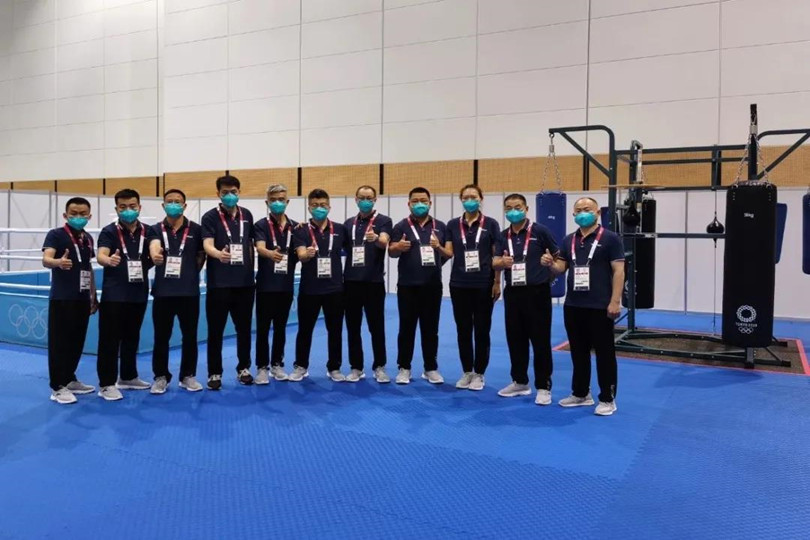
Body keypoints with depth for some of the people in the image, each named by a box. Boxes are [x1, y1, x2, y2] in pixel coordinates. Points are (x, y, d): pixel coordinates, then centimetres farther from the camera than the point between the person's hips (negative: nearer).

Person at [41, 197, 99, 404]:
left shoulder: (88, 238, 11)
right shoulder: (55, 235, -8)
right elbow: (46, 259, -25)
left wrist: (93, 296, 19)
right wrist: (59, 262, -48)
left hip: (82, 298, 7)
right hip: (61, 298, -6)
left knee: (77, 341, 13)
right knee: (59, 342, -2)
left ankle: (70, 380, 26)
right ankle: (57, 387, 4)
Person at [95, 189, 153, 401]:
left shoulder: (147, 231, 4)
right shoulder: (109, 231, -7)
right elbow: (101, 255, -24)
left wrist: (145, 267, -3)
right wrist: (109, 260, -45)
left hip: (139, 294, 4)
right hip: (113, 295, -4)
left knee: (132, 337, 16)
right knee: (110, 339, -1)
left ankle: (128, 377, 30)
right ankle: (107, 384, 7)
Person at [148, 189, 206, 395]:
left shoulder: (195, 229, 1)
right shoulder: (156, 229, 2)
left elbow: (201, 255, 12)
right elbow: (154, 247, -20)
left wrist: (191, 273, 5)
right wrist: (155, 255, -42)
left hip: (189, 291, 0)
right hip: (163, 291, 0)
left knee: (190, 336, 7)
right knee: (161, 337, 7)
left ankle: (188, 376, 21)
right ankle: (161, 376, 21)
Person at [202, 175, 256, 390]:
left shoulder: (247, 215, 9)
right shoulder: (210, 217, -4)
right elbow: (207, 244, -17)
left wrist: (252, 271, 12)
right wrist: (218, 254, -39)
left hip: (245, 282, 4)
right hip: (219, 283, -3)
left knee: (244, 328, 10)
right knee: (216, 330, 3)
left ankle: (244, 368, 25)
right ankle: (214, 373, 15)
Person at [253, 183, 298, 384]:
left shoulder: (295, 226, 8)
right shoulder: (261, 225, -5)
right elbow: (260, 248, -23)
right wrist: (271, 253, -44)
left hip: (286, 285, 4)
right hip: (266, 285, -3)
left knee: (280, 328, 12)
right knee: (263, 328, 2)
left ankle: (277, 364, 23)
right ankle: (262, 367, 11)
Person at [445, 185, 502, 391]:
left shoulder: (490, 224, 0)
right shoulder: (453, 224, 6)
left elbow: (497, 255, -1)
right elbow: (449, 252, 3)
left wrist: (497, 282, -4)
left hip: (484, 284, -2)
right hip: (459, 284, 2)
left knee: (482, 330, 4)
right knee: (463, 330, 8)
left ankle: (479, 373, 15)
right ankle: (466, 372, 20)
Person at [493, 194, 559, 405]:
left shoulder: (540, 231, -5)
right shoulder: (504, 235, 9)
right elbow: (495, 262, 3)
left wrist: (551, 263, -16)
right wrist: (502, 261, -17)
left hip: (537, 292, -5)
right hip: (512, 292, 5)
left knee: (540, 340, 1)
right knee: (515, 339, 12)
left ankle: (543, 387, 11)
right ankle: (520, 382, 26)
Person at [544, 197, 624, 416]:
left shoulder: (610, 238, -5)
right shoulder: (569, 240, 11)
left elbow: (618, 271, -9)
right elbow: (561, 268, 11)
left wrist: (615, 301, -15)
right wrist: (550, 263, -13)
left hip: (600, 307, -5)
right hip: (573, 306, 6)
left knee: (604, 353, 2)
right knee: (578, 352, 14)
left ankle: (608, 399, 12)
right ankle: (580, 394, 26)